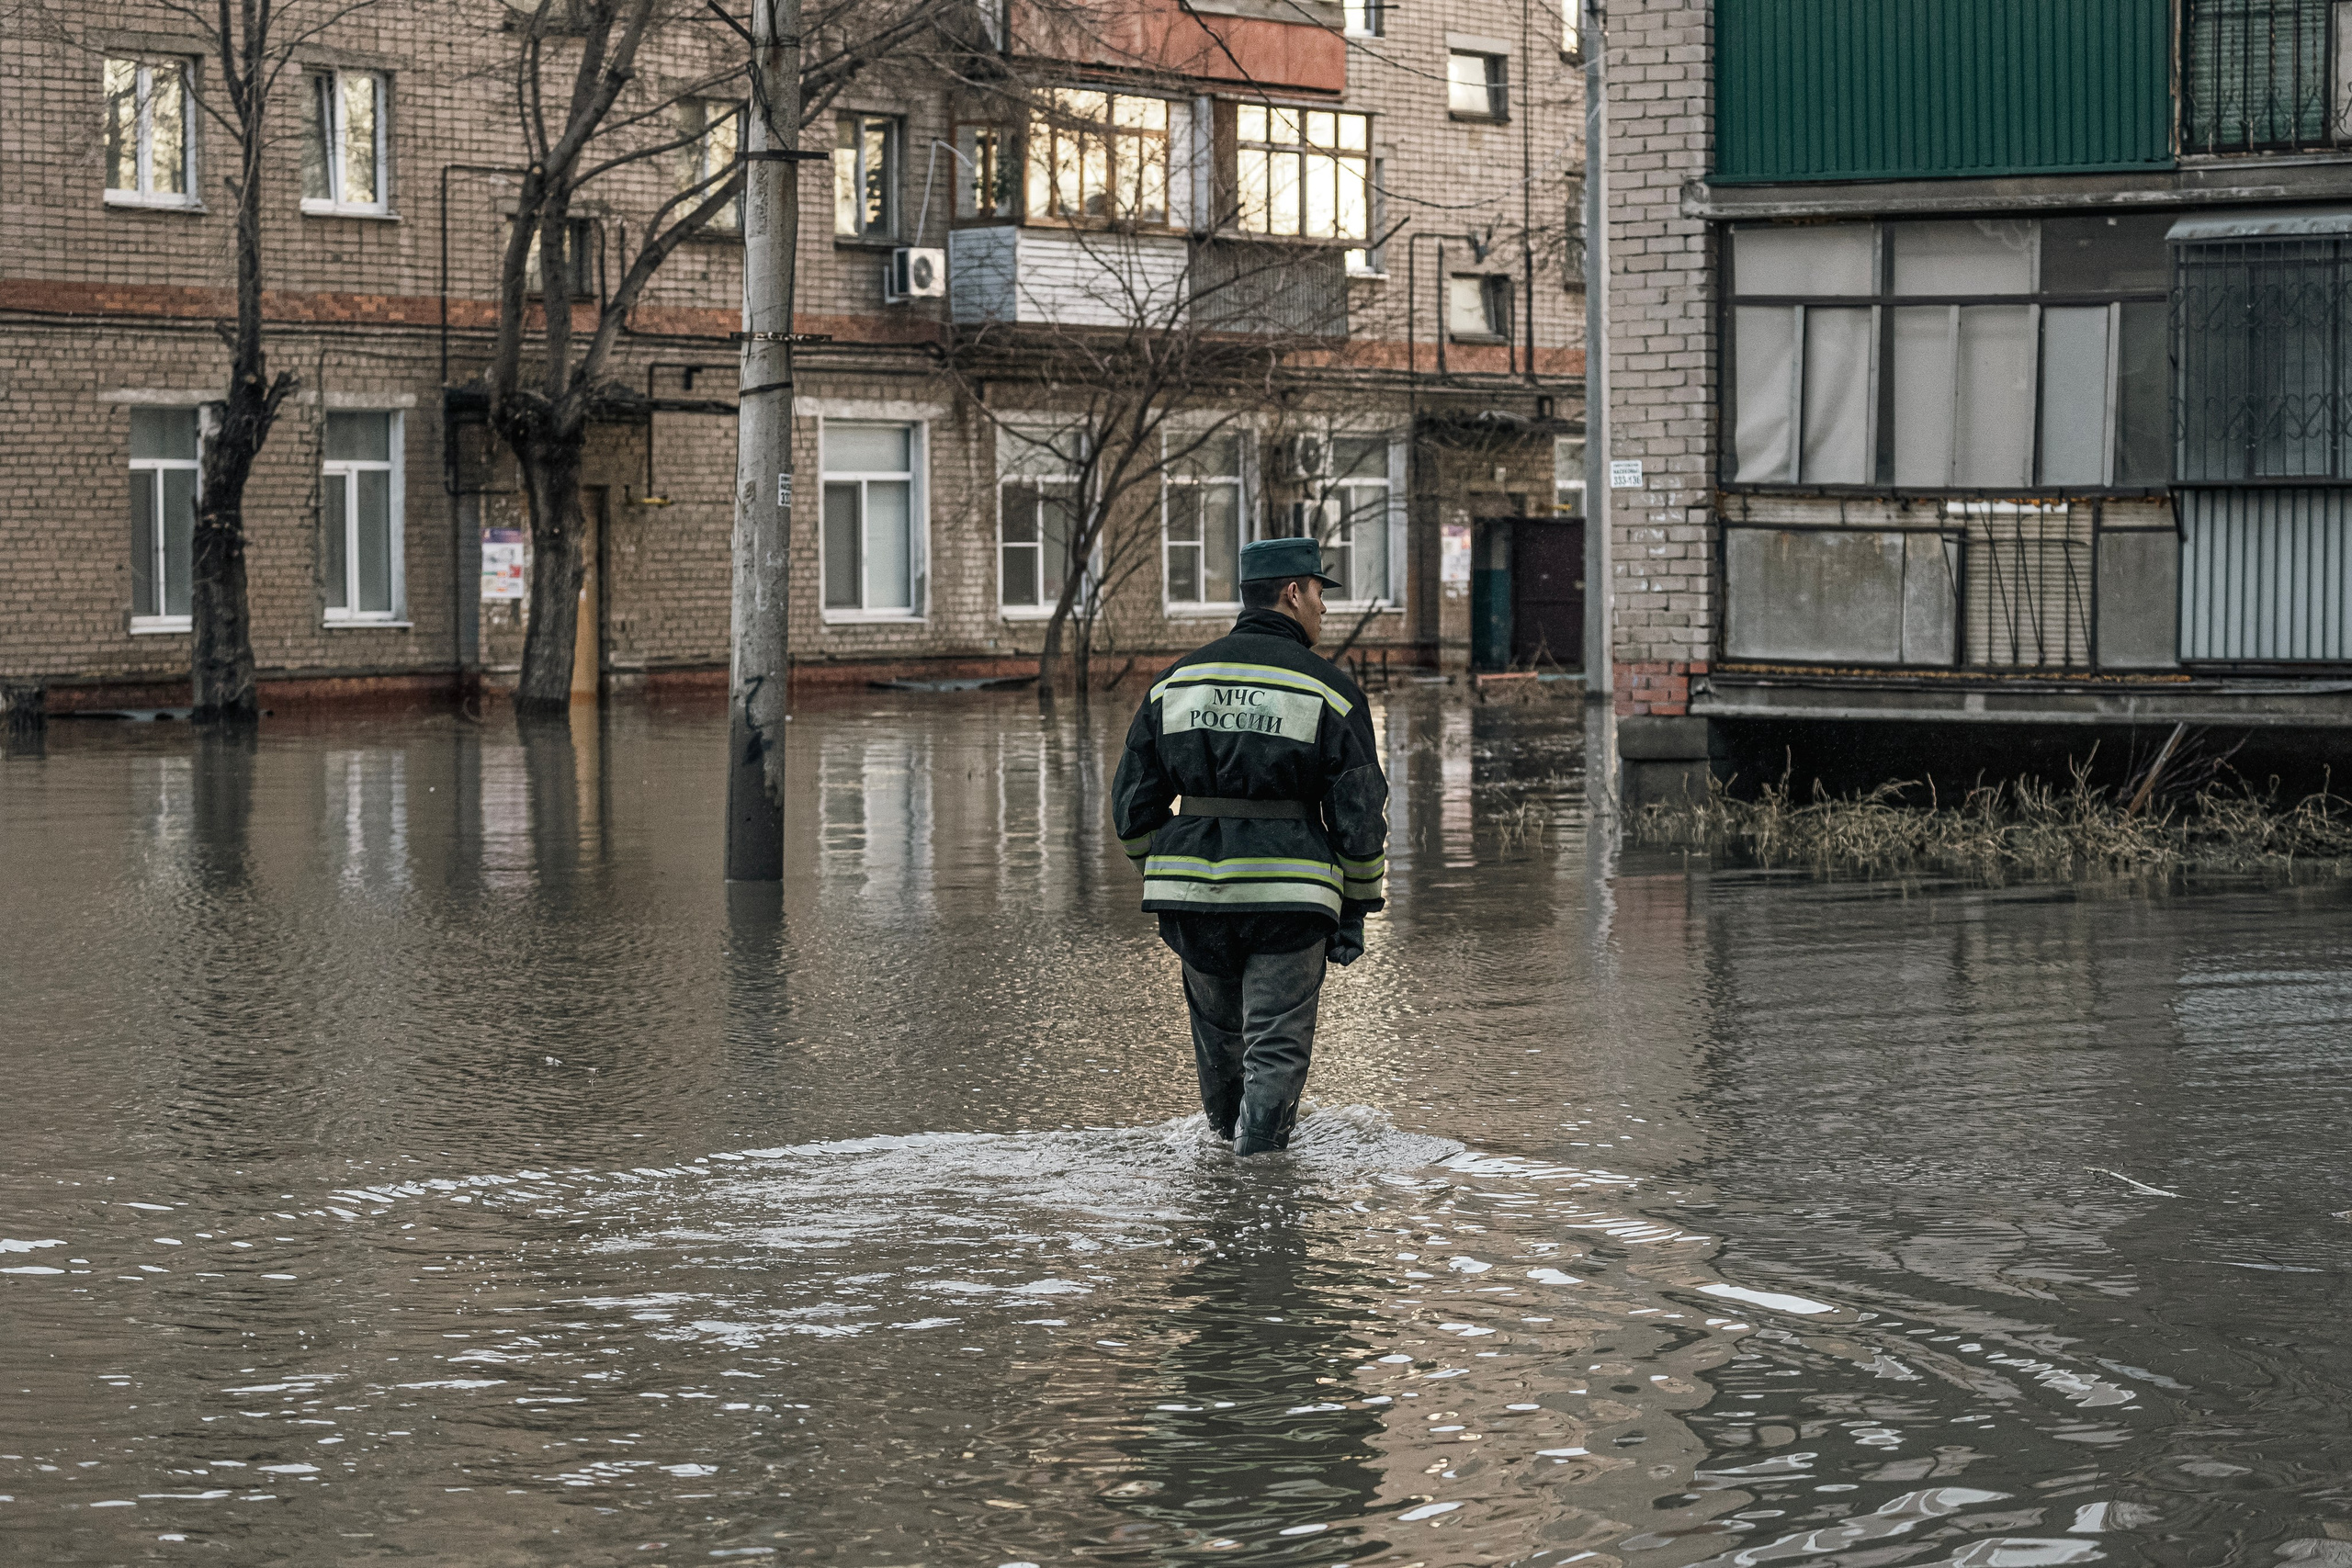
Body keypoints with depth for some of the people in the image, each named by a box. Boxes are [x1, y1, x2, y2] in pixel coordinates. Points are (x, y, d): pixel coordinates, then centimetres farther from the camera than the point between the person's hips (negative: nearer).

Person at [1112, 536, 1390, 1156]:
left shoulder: (1177, 680, 7)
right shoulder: (1327, 689, -4)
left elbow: (1133, 806, 8)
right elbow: (1359, 816, -5)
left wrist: (1161, 882, 19)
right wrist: (1355, 912, 5)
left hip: (1194, 894, 4)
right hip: (1289, 896, -4)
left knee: (1218, 1025, 23)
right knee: (1276, 1049, 1)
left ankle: (1228, 1131, 42)